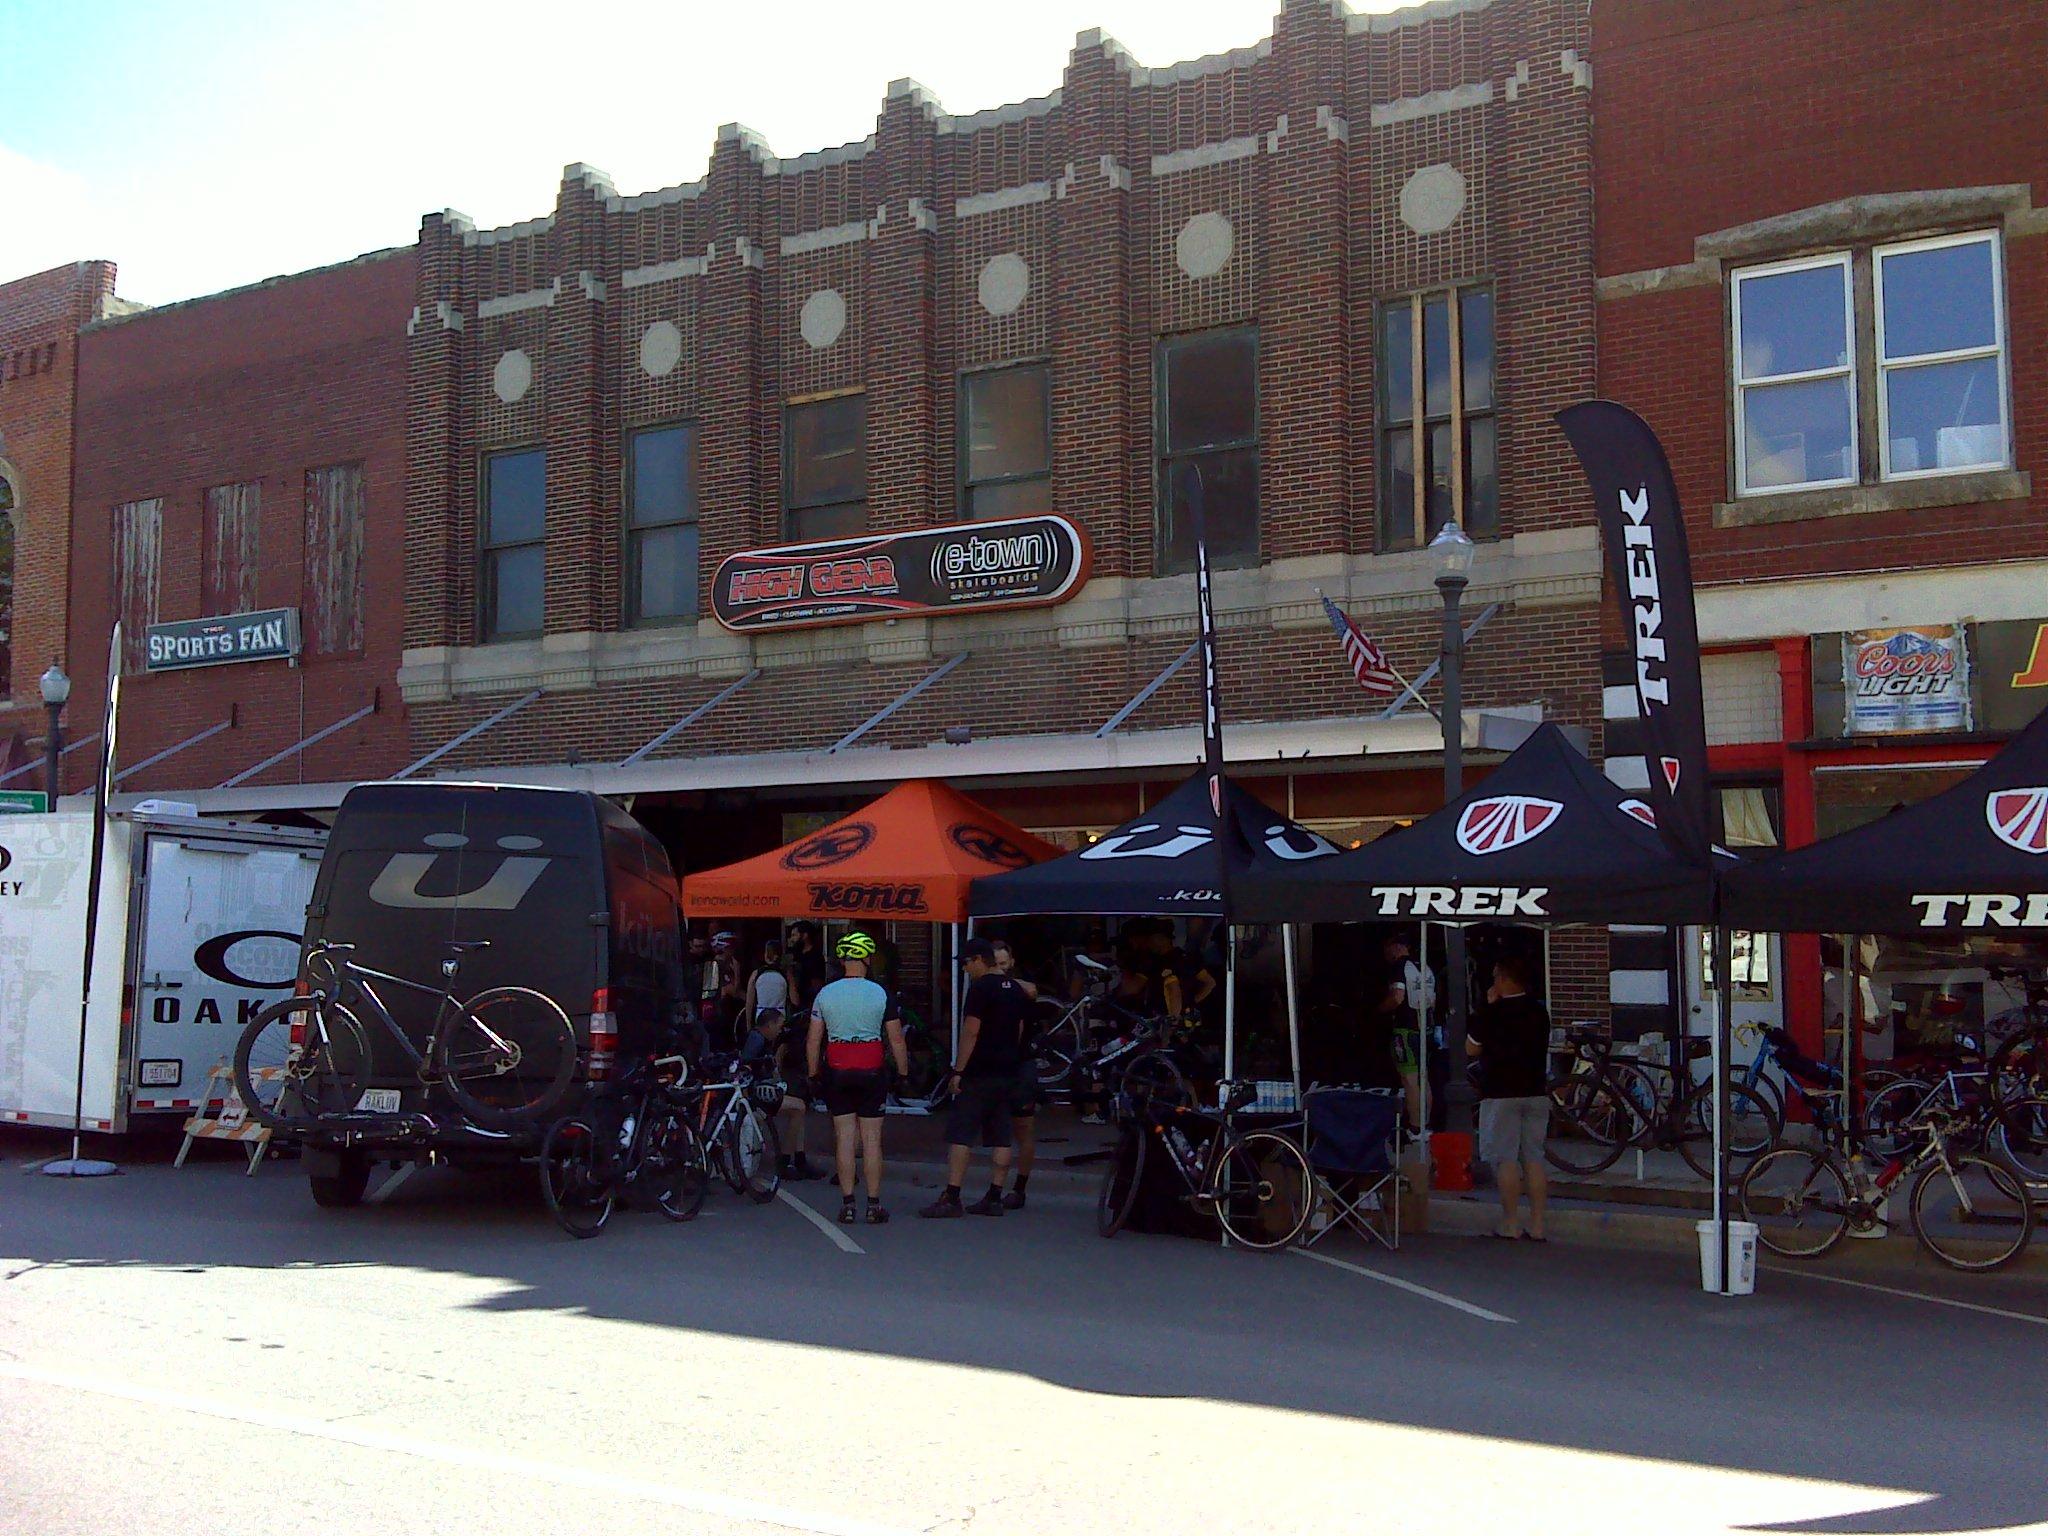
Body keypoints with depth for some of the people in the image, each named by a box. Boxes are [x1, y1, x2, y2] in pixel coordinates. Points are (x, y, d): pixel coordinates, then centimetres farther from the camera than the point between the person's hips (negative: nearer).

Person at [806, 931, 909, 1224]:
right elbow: (896, 1040, -1)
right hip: (872, 1073, -2)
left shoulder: (825, 993, 2)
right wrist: (903, 1072, 10)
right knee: (871, 1139, 2)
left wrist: (814, 1073, 14)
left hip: (836, 1073, 2)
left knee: (843, 1137, 4)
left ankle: (847, 1205, 5)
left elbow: (814, 1040, 5)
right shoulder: (881, 994, -3)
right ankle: (874, 1206, 5)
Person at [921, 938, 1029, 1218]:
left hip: (979, 1075, -8)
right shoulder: (1016, 990, 14)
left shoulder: (981, 988, -12)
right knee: (1001, 1138, 8)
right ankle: (994, 1198, 10)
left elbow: (971, 1032, -15)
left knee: (960, 1136, -6)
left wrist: (958, 1070, -12)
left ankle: (951, 1198, -9)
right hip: (1007, 1074, 8)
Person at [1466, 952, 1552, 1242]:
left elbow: (1471, 1049, 1)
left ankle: (1510, 1224, -2)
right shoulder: (1540, 1012, 7)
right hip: (1536, 1093, 6)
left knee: (1505, 1159, -2)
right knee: (1533, 1158, 7)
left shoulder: (1491, 1014, -10)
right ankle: (1536, 1225, 7)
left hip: (1501, 1095, -5)